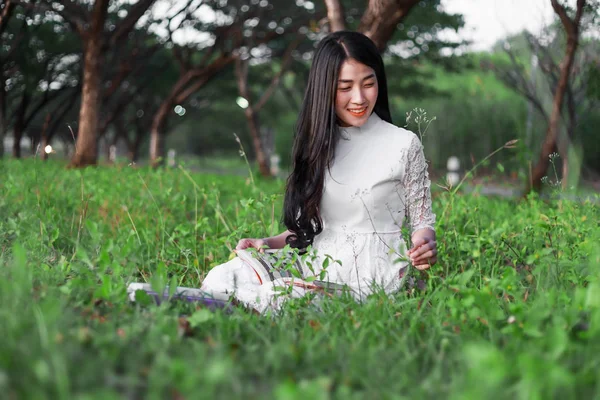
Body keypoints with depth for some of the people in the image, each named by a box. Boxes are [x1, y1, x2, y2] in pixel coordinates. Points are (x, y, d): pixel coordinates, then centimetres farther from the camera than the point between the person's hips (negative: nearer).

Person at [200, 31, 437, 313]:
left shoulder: (404, 145, -2)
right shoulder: (319, 144, 12)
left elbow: (422, 221, 4)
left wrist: (424, 247, -18)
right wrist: (269, 244, 1)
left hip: (371, 276, -4)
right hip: (318, 265, 5)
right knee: (223, 277, -22)